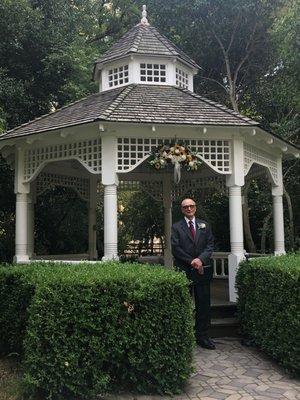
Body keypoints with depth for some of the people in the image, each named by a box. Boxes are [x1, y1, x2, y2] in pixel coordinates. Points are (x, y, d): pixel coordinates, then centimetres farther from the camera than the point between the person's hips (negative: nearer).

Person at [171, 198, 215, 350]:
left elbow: (210, 245, 5)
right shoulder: (176, 227, 4)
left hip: (202, 270, 3)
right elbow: (175, 248, -5)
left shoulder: (204, 225, 13)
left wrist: (200, 259, -12)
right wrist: (191, 261, -12)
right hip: (184, 270, -2)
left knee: (204, 304, 3)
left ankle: (202, 336, 11)